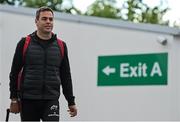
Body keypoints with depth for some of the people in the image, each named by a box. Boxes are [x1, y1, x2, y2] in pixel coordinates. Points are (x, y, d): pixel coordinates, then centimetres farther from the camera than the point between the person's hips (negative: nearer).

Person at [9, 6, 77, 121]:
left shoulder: (61, 46, 8)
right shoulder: (25, 43, 2)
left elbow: (66, 76, 13)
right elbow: (15, 73, 4)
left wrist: (71, 102, 9)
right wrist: (14, 99, -1)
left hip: (51, 101, 0)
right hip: (28, 101, 0)